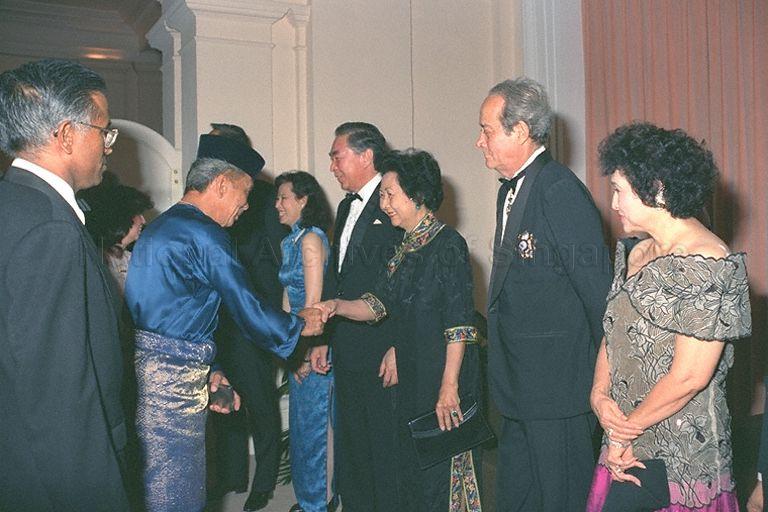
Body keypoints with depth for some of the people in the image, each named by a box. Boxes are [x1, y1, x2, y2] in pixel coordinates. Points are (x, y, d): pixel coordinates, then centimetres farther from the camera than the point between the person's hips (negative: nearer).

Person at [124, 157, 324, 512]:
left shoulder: (160, 227, 18)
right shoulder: (206, 235, -13)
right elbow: (248, 311, -12)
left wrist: (207, 371, 22)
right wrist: (300, 325, 6)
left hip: (141, 360, 10)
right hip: (171, 376, -10)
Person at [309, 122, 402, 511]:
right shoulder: (347, 207, 17)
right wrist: (323, 338, 17)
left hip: (383, 353, -9)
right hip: (347, 352, 9)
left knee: (386, 449, 2)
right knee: (350, 448, 18)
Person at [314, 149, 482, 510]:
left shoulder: (448, 244, -12)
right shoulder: (403, 250, 12)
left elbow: (459, 324, -17)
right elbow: (377, 305, 12)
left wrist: (449, 386, -20)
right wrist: (337, 306, -6)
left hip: (444, 378, -8)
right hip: (411, 377, 8)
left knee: (442, 472, 1)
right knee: (411, 468, 16)